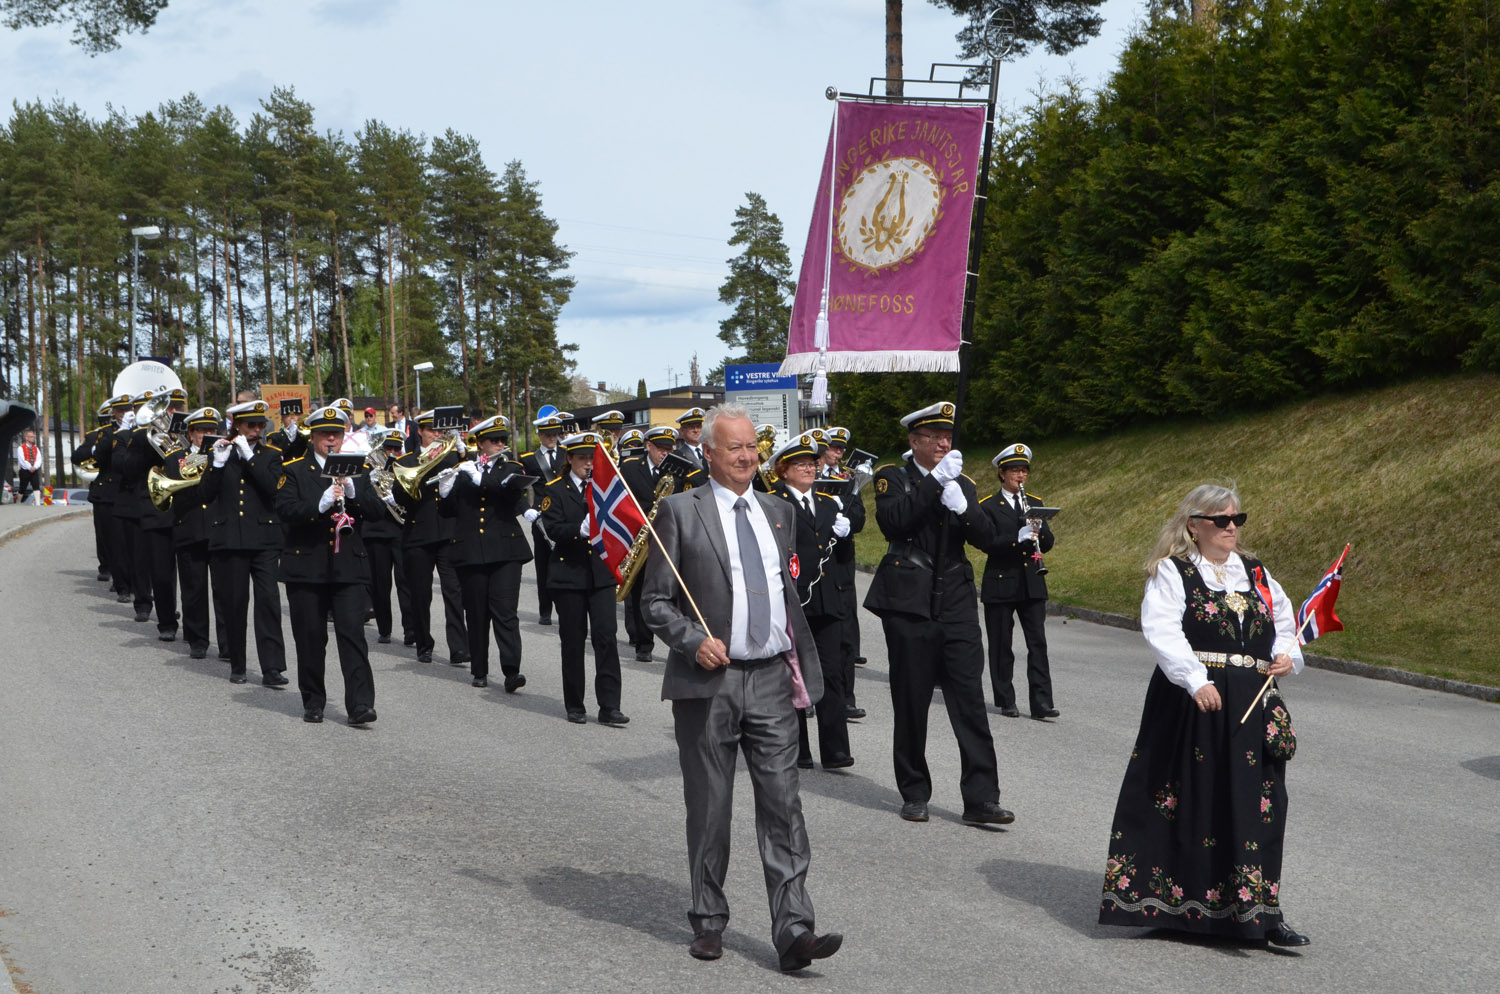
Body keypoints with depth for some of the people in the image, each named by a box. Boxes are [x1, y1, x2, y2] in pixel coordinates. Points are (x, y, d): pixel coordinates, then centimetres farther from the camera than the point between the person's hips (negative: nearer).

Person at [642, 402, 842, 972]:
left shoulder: (778, 512, 14)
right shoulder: (680, 512, -2)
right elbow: (656, 601, -2)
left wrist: (799, 667, 15)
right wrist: (694, 641, -18)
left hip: (771, 680, 3)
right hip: (708, 683, -3)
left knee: (783, 807, -3)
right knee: (708, 809, 6)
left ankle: (794, 931, -4)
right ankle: (708, 923, 20)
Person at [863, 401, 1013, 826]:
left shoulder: (962, 484, 13)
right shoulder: (893, 478, 2)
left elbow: (985, 538, 3)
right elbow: (893, 521, -18)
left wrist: (962, 506, -16)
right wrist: (937, 481, -20)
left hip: (956, 603, 3)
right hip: (908, 604, -3)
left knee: (970, 700, -4)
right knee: (911, 703, 5)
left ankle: (981, 798, -3)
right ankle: (914, 794, 18)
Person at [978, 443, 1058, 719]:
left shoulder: (1035, 503, 12)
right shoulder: (988, 506, -2)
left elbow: (1047, 544, 8)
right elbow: (988, 543, -14)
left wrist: (1039, 529, -13)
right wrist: (1018, 538, -28)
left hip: (1032, 584, 3)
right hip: (1000, 585, -3)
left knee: (1038, 643, -4)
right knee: (1001, 645, 4)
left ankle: (1041, 703, -6)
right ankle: (1005, 701, 14)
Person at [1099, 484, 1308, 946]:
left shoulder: (1254, 571, 16)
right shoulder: (1172, 572, -2)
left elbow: (1284, 619, 27)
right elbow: (1162, 630, -14)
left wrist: (1287, 655, 6)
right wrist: (1196, 680, -24)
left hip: (1253, 704, 5)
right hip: (1191, 702, -5)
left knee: (1258, 802, 0)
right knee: (1192, 803, -1)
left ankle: (1259, 911, 5)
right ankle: (1171, 899, 13)